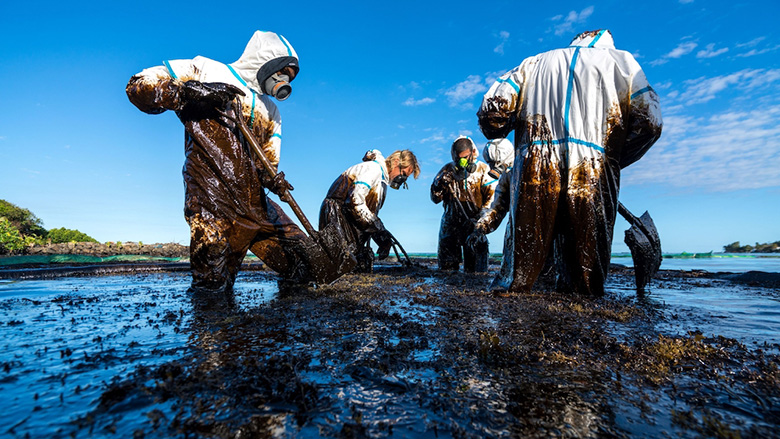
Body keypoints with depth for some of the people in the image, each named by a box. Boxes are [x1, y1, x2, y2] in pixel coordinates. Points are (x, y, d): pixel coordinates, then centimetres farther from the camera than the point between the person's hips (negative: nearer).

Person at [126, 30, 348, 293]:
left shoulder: (271, 112, 23)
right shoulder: (206, 70, 8)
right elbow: (139, 86, 1)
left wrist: (272, 179, -5)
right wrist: (191, 92, -16)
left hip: (258, 209, 6)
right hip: (214, 208, -5)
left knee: (310, 266, 3)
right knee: (212, 292, -6)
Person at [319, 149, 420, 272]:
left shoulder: (383, 180, 19)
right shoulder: (373, 168, -11)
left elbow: (371, 213, 18)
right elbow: (355, 202, -23)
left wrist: (382, 240, 6)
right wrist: (379, 229, -18)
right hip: (337, 213, -9)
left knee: (365, 267, 2)